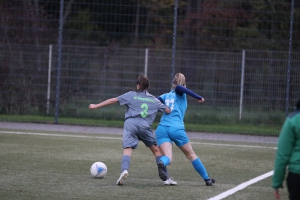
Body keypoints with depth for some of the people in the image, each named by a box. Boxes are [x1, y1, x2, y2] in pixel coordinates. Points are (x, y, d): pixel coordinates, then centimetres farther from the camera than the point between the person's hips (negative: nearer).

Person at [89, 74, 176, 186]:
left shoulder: (131, 95, 14)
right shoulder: (154, 100, 20)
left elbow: (113, 100, 12)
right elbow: (168, 110, 21)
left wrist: (96, 106, 18)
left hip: (130, 123, -1)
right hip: (144, 126, 1)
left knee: (127, 150, -10)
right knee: (156, 150, 13)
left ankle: (124, 170, -38)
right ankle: (165, 177, 10)